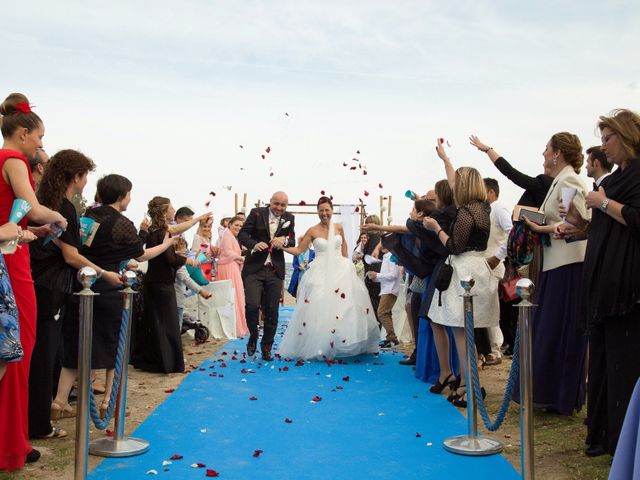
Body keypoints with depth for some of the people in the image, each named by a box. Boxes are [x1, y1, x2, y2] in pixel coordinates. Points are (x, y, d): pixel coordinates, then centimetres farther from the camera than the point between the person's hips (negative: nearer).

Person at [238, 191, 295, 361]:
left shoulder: (289, 218, 7)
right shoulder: (256, 213, -2)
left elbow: (293, 241, 7)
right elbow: (242, 234, -5)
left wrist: (284, 240, -17)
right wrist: (254, 244, -26)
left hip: (275, 270, 3)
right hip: (254, 269, -2)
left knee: (271, 311, 4)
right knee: (252, 305, -14)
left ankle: (266, 348, 19)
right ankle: (253, 336, 15)